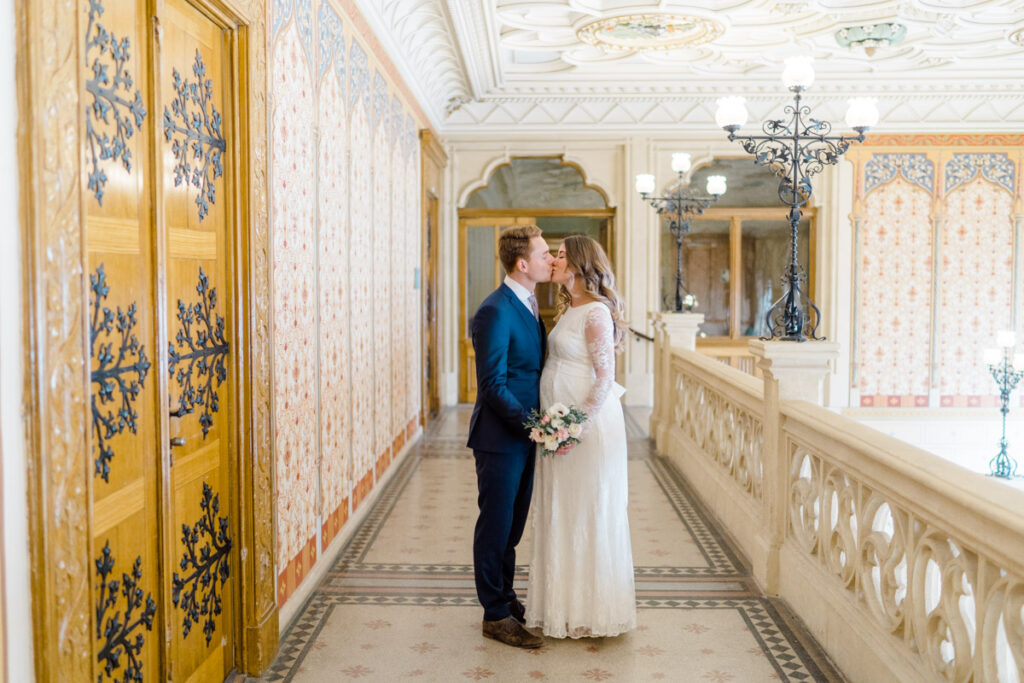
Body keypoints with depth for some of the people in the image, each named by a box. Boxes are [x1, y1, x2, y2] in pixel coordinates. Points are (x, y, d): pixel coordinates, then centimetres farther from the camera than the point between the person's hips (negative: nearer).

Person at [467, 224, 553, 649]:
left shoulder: (529, 306, 10)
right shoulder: (495, 311, -19)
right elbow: (493, 385, -21)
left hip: (525, 436, 9)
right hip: (500, 438, -9)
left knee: (513, 523, 19)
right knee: (496, 524, 4)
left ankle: (505, 596, 34)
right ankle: (495, 615, 16)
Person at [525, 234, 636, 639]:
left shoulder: (596, 313, -14)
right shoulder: (570, 309, 13)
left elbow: (605, 378, -17)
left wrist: (579, 424, -20)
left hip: (587, 425, -9)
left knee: (587, 514, 2)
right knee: (562, 515, 15)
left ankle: (589, 612, 17)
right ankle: (566, 604, 28)